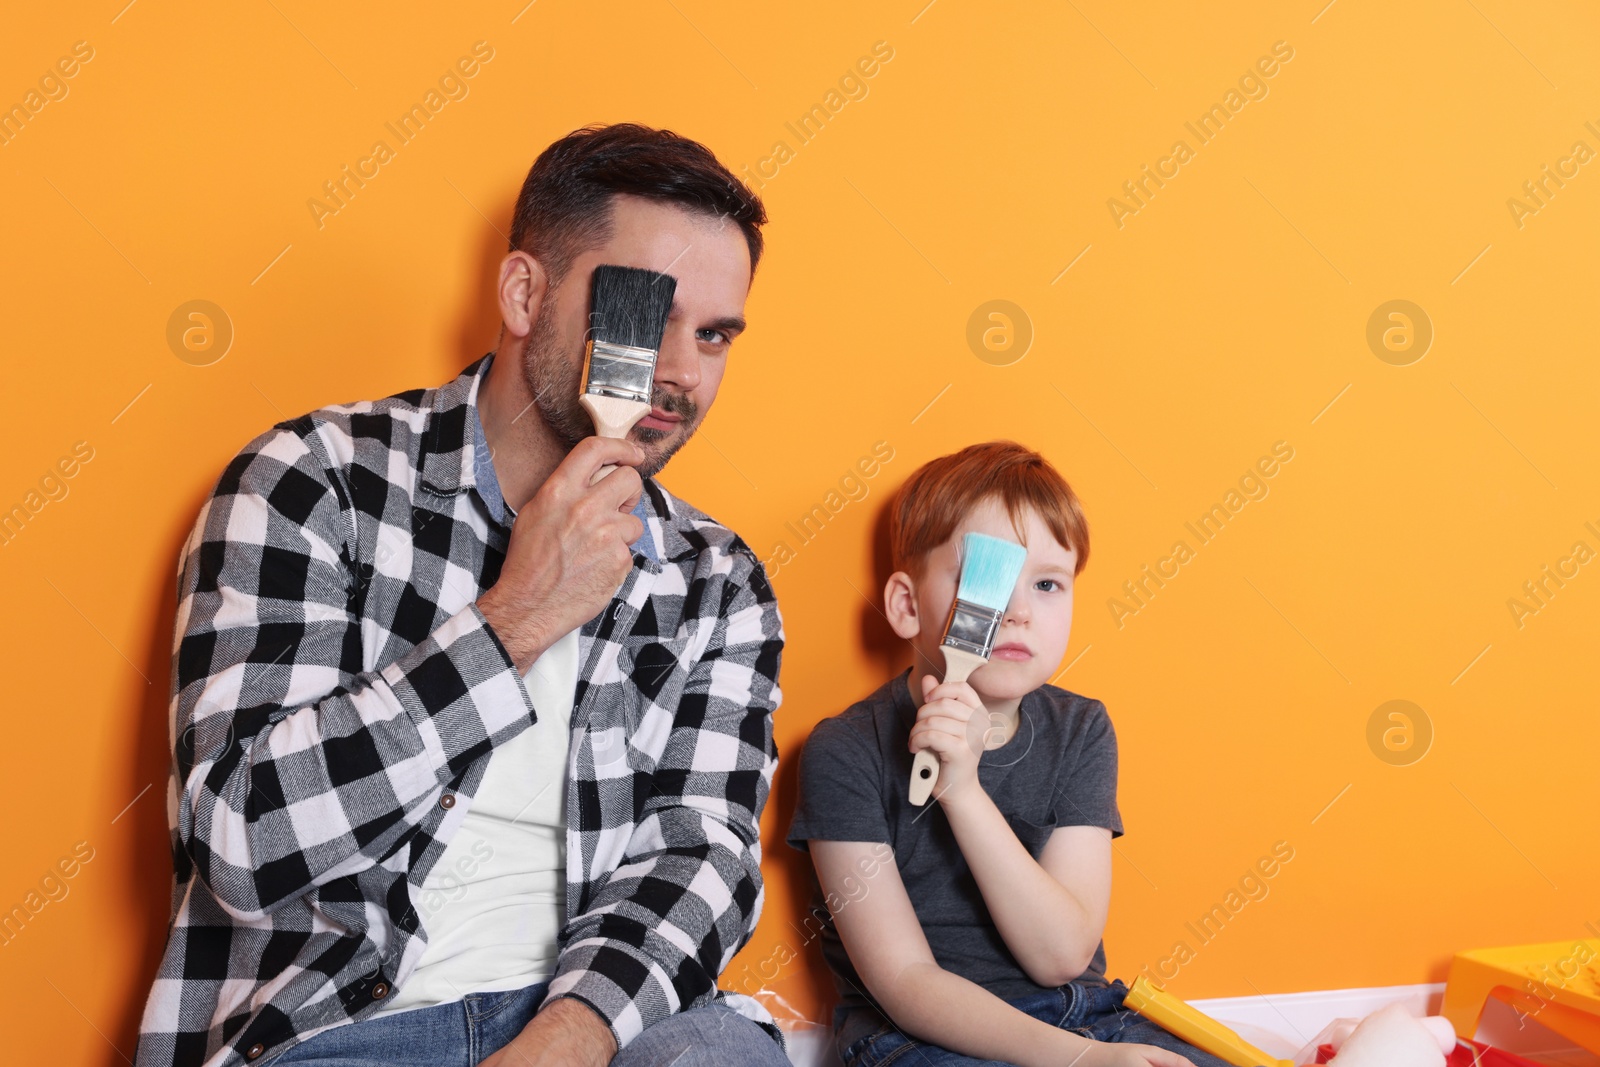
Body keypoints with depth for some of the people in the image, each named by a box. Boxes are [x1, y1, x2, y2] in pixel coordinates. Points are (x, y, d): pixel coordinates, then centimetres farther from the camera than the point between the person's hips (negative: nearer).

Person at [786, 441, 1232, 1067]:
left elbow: (1061, 956, -9)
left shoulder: (1081, 733, 2)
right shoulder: (845, 753, -10)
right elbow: (906, 980, -13)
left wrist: (963, 789, -20)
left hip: (1082, 1012, 4)